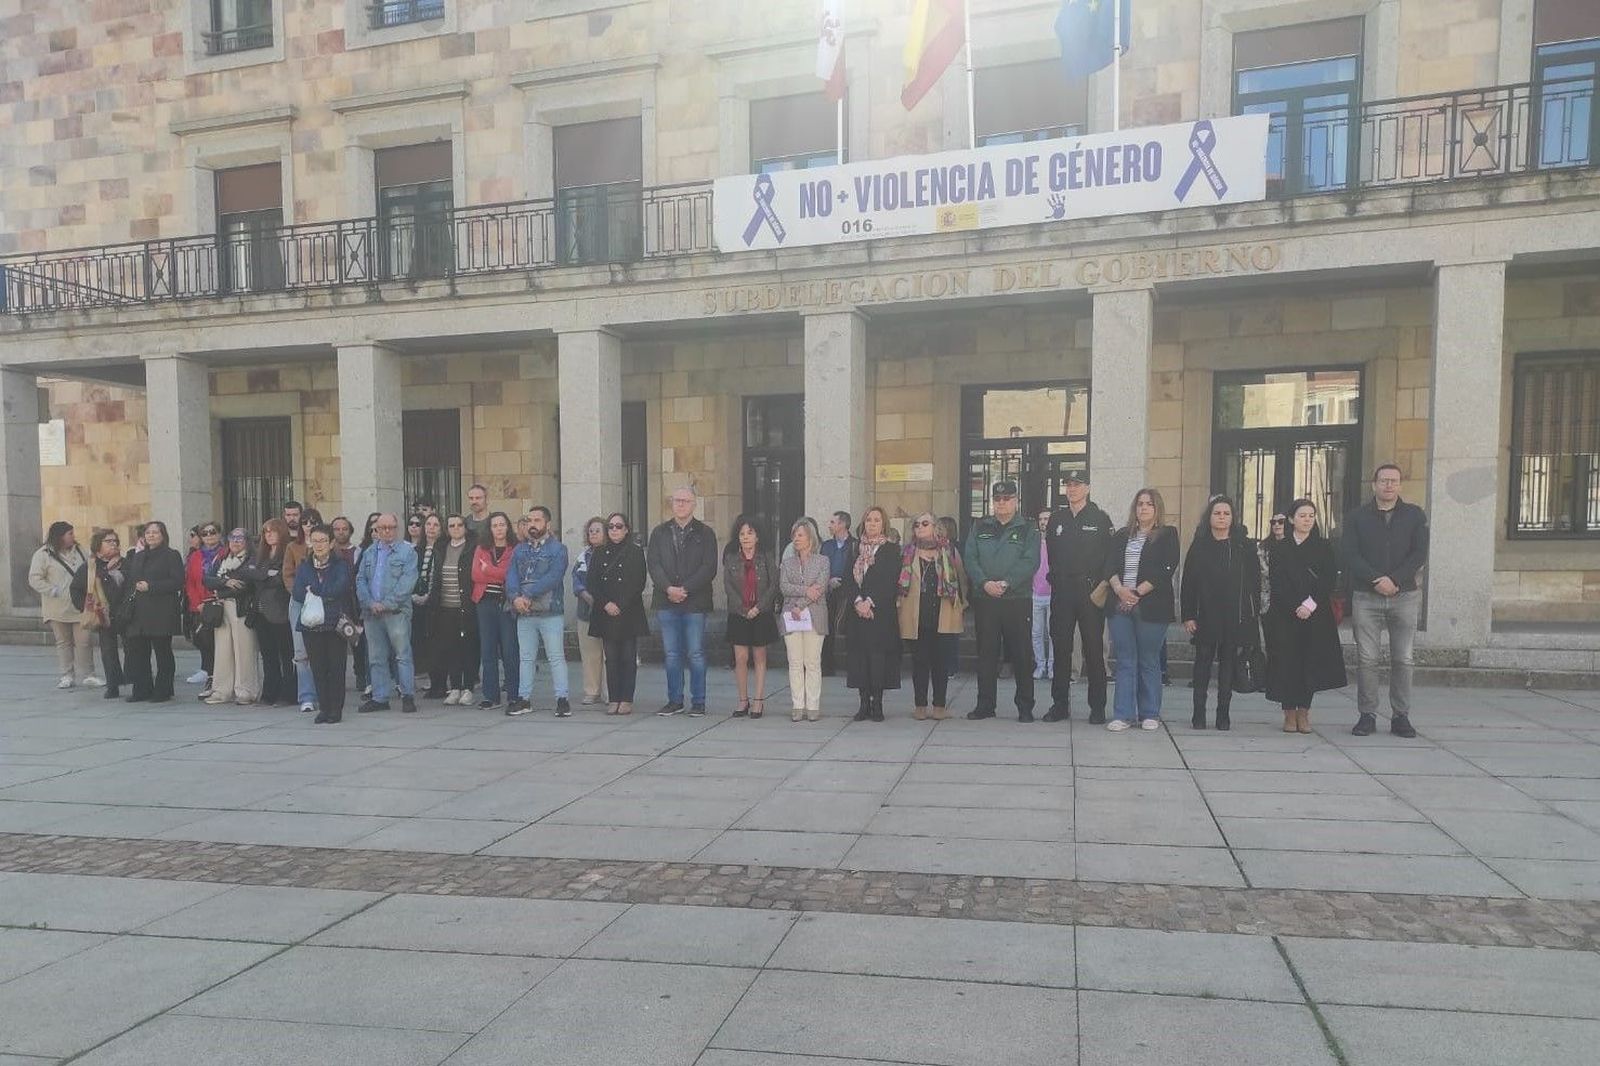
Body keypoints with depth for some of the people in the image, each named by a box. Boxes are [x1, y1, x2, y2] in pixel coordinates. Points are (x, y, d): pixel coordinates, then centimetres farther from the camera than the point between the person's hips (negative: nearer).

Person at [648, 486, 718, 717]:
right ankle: (675, 700, 16)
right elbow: (653, 564, 3)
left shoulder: (705, 533, 4)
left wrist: (684, 589, -14)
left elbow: (709, 568, -5)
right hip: (666, 602, 3)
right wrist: (668, 588, -13)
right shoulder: (660, 532, 12)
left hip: (695, 602, -3)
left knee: (696, 654, 0)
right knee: (672, 654, 8)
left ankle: (698, 702, 9)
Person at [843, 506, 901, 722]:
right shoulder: (856, 549, 12)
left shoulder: (890, 550, 2)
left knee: (878, 654, -6)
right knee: (859, 655, 2)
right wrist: (857, 601, -10)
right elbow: (848, 579, 5)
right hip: (858, 611, 3)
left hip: (882, 613, -3)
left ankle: (877, 704, 2)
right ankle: (864, 703, 9)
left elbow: (890, 582, -6)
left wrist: (870, 602, -13)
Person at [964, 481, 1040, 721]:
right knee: (986, 653, 7)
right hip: (985, 600, 2)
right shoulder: (979, 527, 12)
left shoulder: (1028, 529, 4)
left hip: (1018, 599, -2)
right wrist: (985, 583, -13)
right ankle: (985, 704, 15)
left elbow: (1030, 562, -7)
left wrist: (1006, 583, -18)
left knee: (1022, 654, 1)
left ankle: (1025, 707, 10)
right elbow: (969, 558, 3)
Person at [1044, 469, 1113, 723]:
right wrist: (1056, 579, 6)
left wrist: (1102, 587, -7)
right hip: (1061, 593, 3)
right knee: (1061, 649, 4)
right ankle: (1060, 704, 12)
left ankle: (1097, 708, 8)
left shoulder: (1101, 518, 2)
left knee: (1094, 650, 0)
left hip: (1091, 593, -3)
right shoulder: (1056, 518, 12)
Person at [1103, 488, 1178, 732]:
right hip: (1120, 605, 3)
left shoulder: (1167, 535, 5)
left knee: (1149, 662, 3)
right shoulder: (1122, 535, 16)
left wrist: (1138, 592, -13)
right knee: (1125, 662, 3)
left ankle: (1150, 714, 13)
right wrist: (1119, 588, -14)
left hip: (1151, 607, -3)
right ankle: (1124, 715, 5)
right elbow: (1109, 565, 5)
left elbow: (1165, 570, -7)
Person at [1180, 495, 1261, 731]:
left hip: (1235, 616, 0)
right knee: (1203, 661, 3)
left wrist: (1254, 613, -3)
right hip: (1206, 616, 0)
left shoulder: (1245, 547, 5)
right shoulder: (1199, 547, 5)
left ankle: (1223, 714, 12)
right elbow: (1188, 584, 3)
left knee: (1228, 662, 5)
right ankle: (1199, 713, 9)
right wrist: (1188, 616, -4)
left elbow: (1255, 581, 4)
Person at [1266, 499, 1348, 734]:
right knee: (1287, 661, -3)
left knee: (1310, 662, 0)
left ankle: (1303, 711, 8)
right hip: (1285, 615, -1)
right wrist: (1296, 607, -12)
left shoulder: (1324, 548, 8)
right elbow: (1278, 584, -2)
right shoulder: (1280, 549, 5)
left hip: (1316, 615, 1)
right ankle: (1289, 713, 3)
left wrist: (1310, 605, -12)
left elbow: (1328, 582, 0)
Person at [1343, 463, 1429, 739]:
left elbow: (1420, 555, 0)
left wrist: (1394, 581, -13)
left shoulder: (1414, 515, 8)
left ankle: (1401, 716, 11)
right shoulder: (1358, 516, 6)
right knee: (1366, 658, -2)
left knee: (1403, 659, 3)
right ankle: (1367, 715, 5)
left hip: (1405, 596, 1)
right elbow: (1351, 556, -2)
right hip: (1366, 597, -1)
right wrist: (1377, 580, -15)